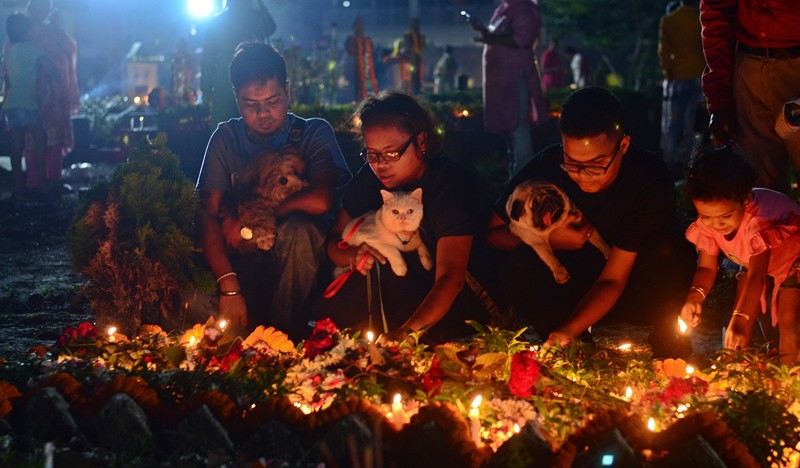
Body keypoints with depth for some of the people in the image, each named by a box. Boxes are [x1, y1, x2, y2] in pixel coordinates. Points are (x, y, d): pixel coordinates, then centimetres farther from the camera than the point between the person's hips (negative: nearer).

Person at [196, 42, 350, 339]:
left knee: (297, 227, -34)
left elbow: (320, 201, -19)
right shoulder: (226, 138, 6)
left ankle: (288, 333, -20)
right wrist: (229, 286, -22)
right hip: (243, 262, 0)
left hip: (295, 258, 0)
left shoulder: (314, 133, 0)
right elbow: (208, 214, -6)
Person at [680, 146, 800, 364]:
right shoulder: (706, 223, -22)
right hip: (753, 261, 6)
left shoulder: (759, 219, -42)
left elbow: (756, 277, -44)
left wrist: (740, 321, -52)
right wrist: (694, 297, -35)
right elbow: (706, 268, -14)